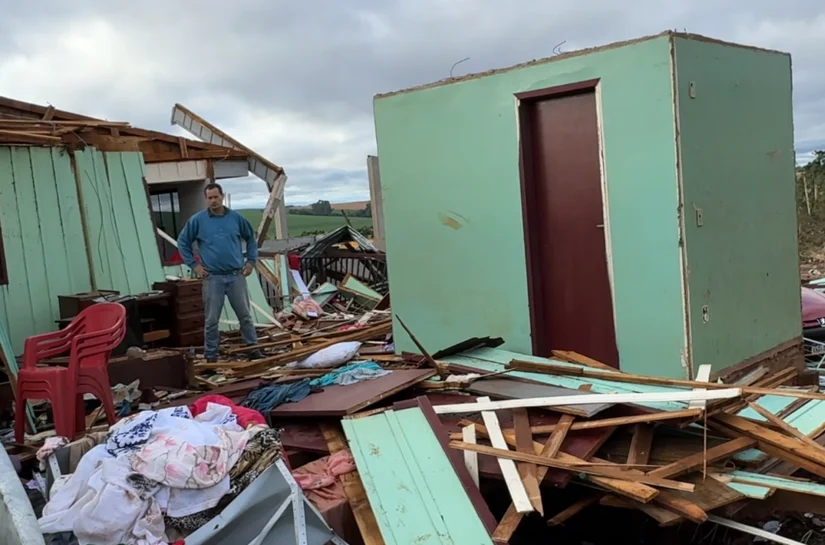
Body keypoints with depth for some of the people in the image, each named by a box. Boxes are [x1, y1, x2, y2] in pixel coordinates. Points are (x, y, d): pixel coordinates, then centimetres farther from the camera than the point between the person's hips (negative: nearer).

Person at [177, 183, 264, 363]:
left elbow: (251, 238, 16)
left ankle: (253, 350, 16)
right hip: (212, 278, -1)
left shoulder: (236, 217, 4)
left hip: (236, 276, 1)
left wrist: (251, 261, 9)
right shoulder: (197, 220, -1)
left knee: (245, 315, 6)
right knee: (211, 319, 2)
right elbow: (182, 242, 7)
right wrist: (193, 264, 1)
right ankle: (211, 356, 11)